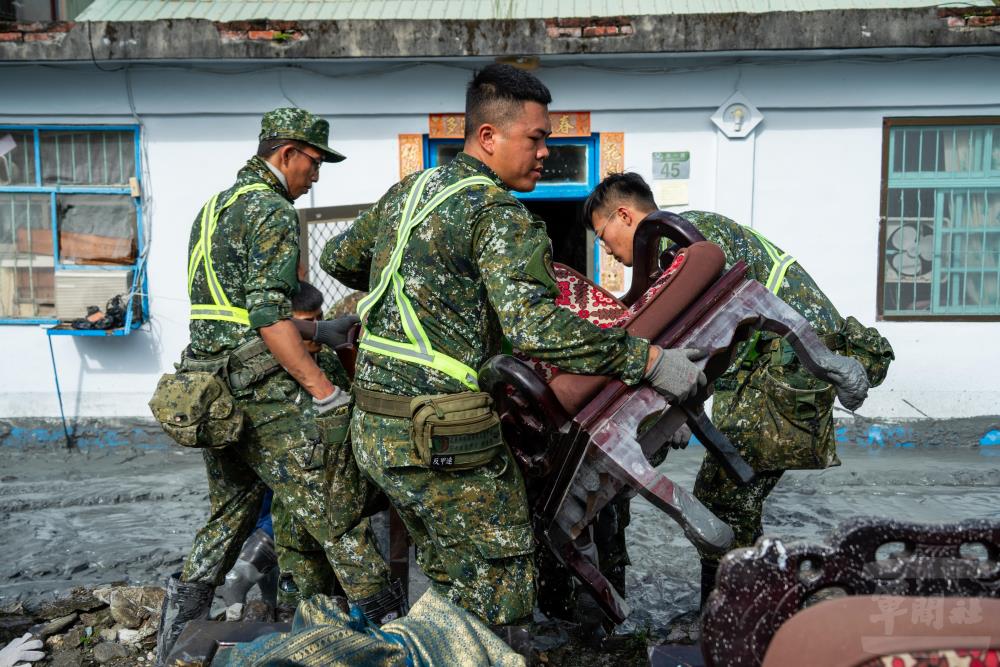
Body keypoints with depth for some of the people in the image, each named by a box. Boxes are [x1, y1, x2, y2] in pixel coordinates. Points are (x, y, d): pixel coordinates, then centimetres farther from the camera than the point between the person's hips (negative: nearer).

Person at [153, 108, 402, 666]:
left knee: (231, 511, 21)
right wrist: (325, 390, -20)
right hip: (265, 392, -9)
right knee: (340, 517, -4)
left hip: (212, 388, 10)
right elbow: (269, 315, -19)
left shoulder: (214, 209, 20)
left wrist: (322, 329, 24)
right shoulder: (273, 212, -9)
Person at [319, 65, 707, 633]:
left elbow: (339, 259, 26)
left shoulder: (408, 191, 13)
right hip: (446, 443, -9)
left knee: (448, 580, 23)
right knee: (499, 601, 5)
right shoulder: (501, 214, -13)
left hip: (375, 430, 9)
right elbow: (537, 327, -26)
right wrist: (647, 359, -21)